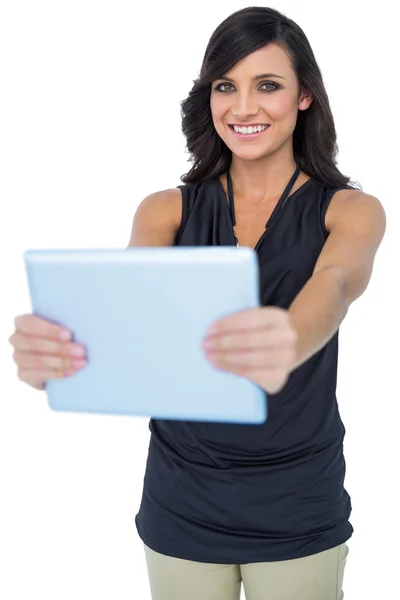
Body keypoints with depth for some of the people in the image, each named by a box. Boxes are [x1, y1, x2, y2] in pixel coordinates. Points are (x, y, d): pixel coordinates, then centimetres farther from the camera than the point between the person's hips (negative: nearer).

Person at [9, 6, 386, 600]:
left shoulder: (350, 209, -6)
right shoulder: (168, 210, -1)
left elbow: (335, 284, -27)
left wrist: (287, 345, -51)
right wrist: (58, 342, -43)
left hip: (297, 507, -1)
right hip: (182, 503, 2)